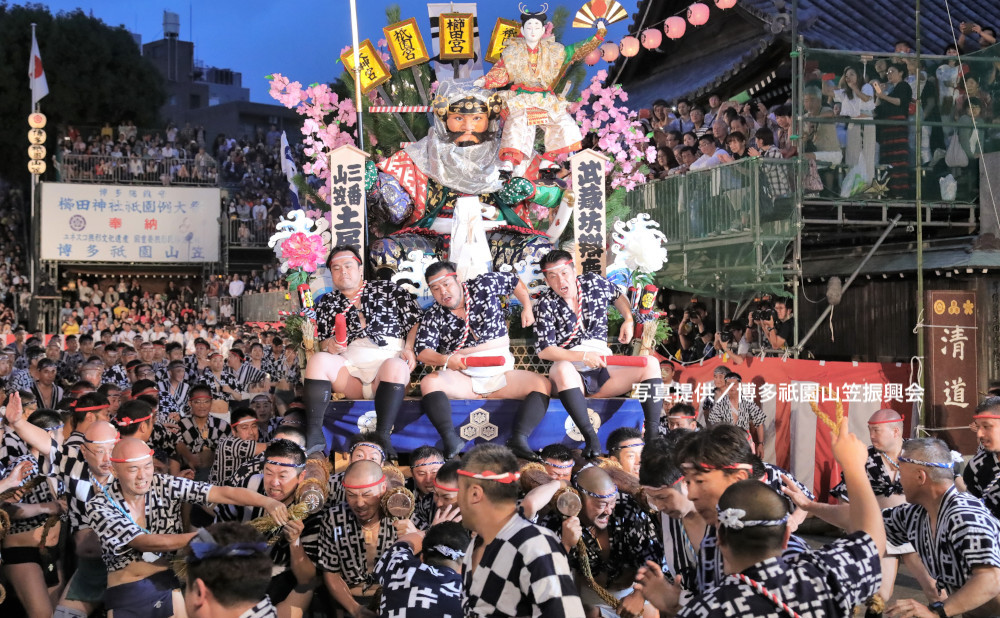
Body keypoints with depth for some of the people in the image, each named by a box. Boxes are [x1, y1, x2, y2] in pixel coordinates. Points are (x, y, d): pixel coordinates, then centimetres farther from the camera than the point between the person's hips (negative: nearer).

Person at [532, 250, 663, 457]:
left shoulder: (595, 283, 6)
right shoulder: (545, 305, -5)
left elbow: (618, 296, 28)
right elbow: (544, 350, -13)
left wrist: (629, 319, 9)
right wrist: (583, 356, -23)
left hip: (604, 371, 4)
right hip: (571, 377, -4)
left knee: (650, 364, -15)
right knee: (562, 369, -39)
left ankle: (652, 436, -25)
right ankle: (591, 438, -40)